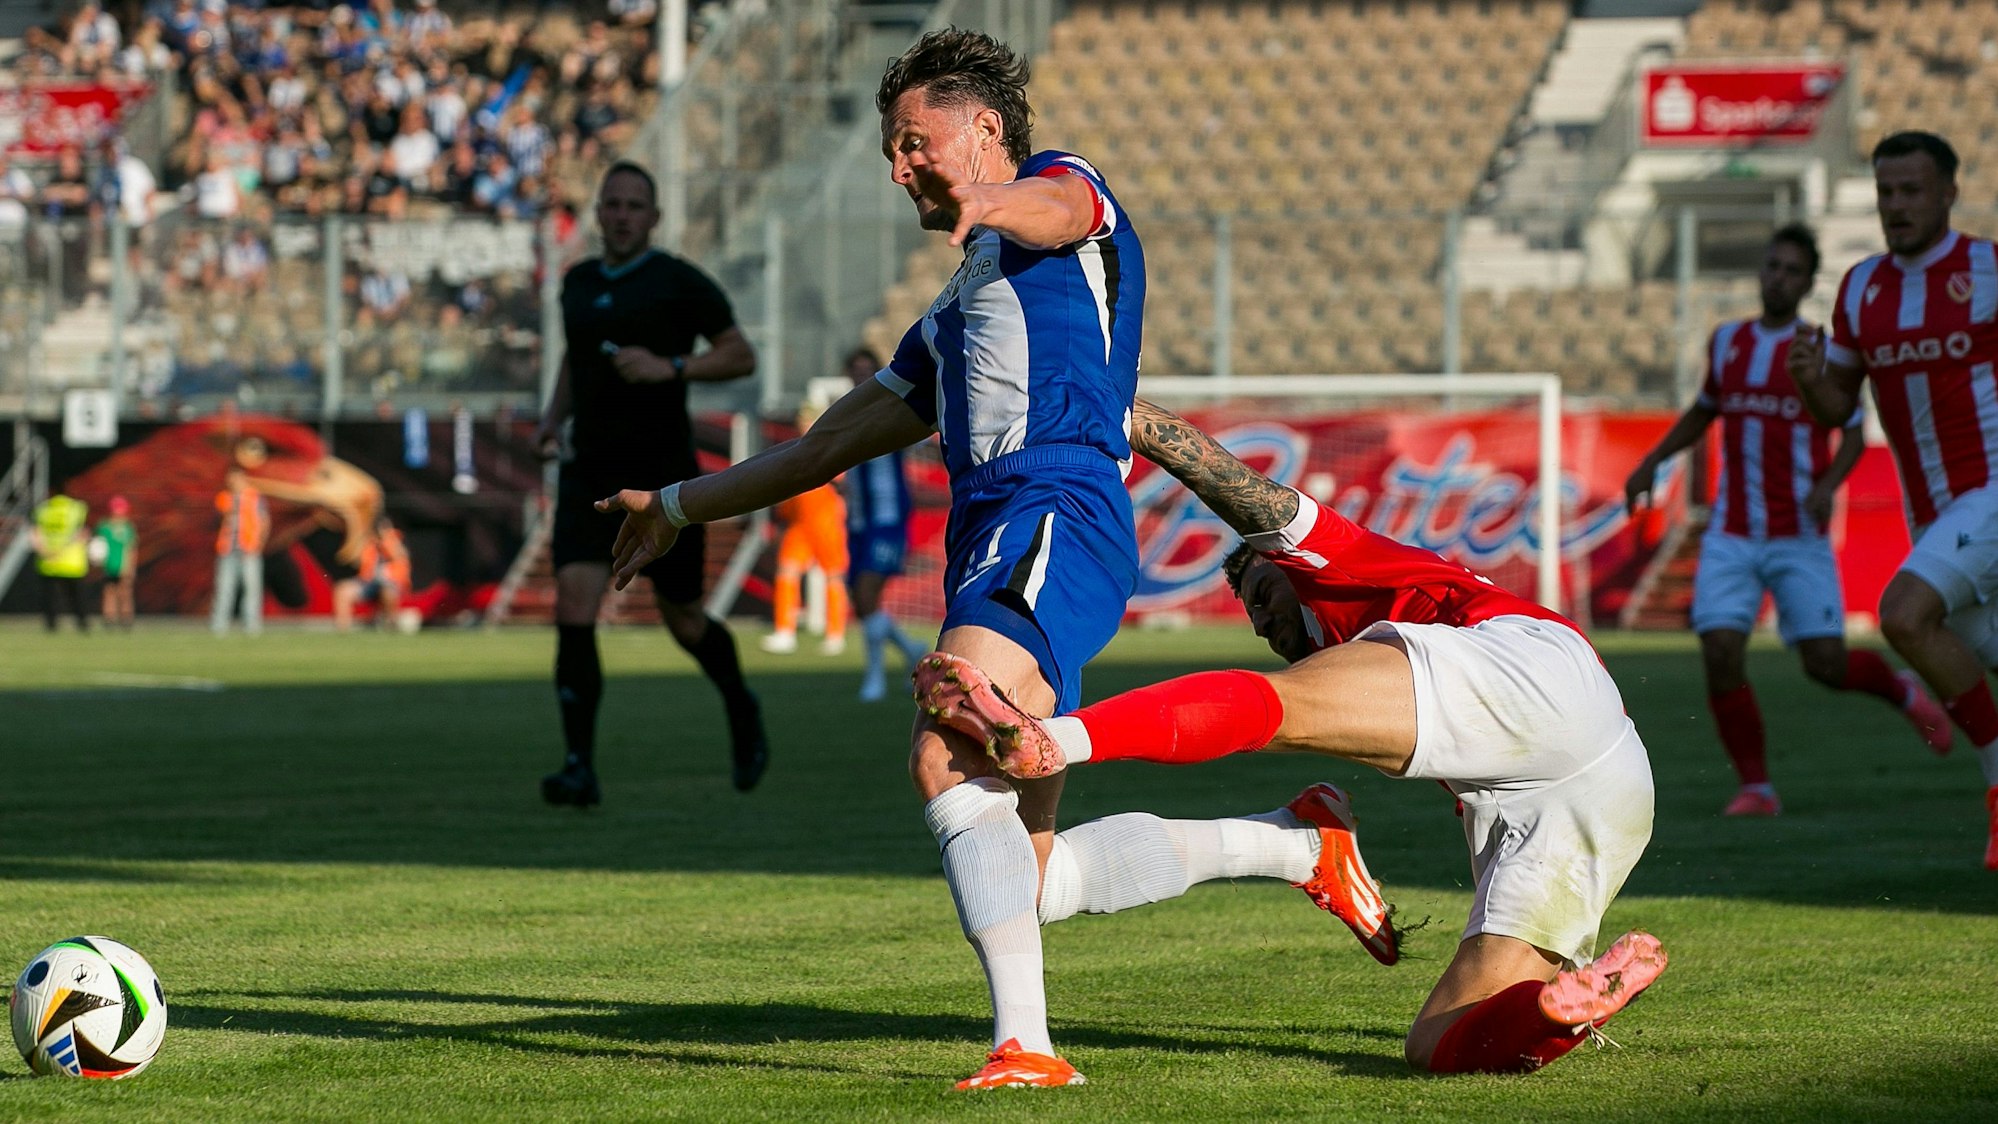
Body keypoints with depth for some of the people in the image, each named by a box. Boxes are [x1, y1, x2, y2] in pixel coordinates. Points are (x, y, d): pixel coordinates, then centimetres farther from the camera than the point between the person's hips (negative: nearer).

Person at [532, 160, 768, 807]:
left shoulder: (679, 283, -4)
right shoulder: (578, 283, 11)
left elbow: (742, 356, -4)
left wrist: (670, 368, -18)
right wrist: (555, 417, 13)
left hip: (663, 475, -4)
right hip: (589, 475, 4)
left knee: (683, 620, 8)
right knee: (573, 609, -15)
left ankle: (741, 710, 40)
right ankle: (580, 767, -17)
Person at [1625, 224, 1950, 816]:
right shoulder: (1726, 342, 9)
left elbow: (1853, 435, 2)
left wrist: (1828, 485, -17)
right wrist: (1651, 462, 14)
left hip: (1799, 539, -3)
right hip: (1731, 538, 3)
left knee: (1826, 664, -7)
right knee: (1720, 655, -13)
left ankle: (1902, 690, 26)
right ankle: (1756, 787, 0)